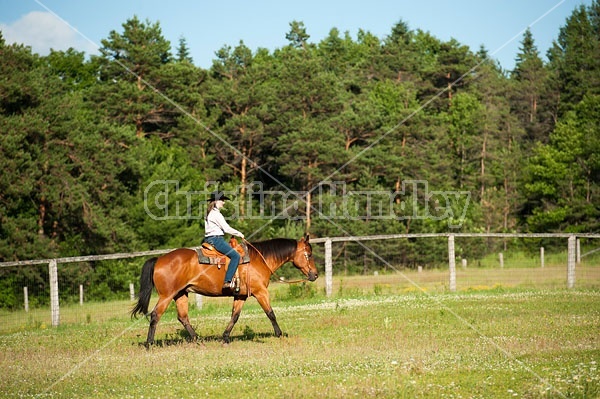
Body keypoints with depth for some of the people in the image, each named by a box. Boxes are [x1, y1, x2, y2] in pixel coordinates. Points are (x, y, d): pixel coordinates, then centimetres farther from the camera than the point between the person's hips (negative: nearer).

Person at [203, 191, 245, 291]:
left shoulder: (209, 213, 17)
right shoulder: (216, 214, -13)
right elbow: (226, 228, -15)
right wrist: (238, 234, -1)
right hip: (216, 239, -11)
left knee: (234, 255, 22)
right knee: (235, 256, -18)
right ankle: (227, 282, -27)